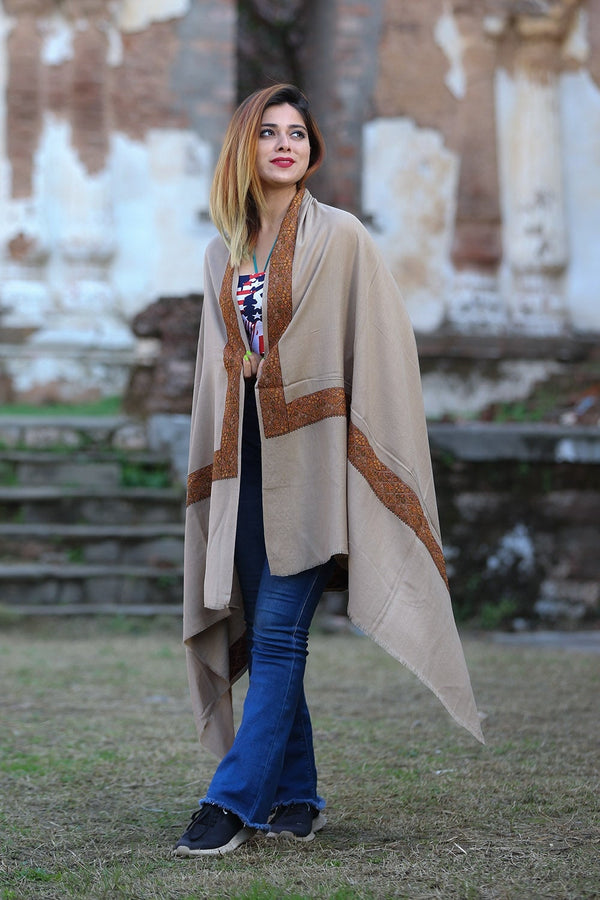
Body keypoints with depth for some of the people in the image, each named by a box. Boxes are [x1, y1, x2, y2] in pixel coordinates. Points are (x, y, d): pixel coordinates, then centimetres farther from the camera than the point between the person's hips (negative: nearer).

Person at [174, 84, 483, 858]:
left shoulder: (340, 238, -2)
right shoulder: (224, 254, 14)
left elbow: (377, 352, -4)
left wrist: (364, 465, -11)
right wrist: (211, 467, 16)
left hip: (311, 451, -5)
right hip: (246, 454, 5)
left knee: (277, 632, -9)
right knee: (264, 633, 5)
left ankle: (233, 801, -9)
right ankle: (295, 799, 14)